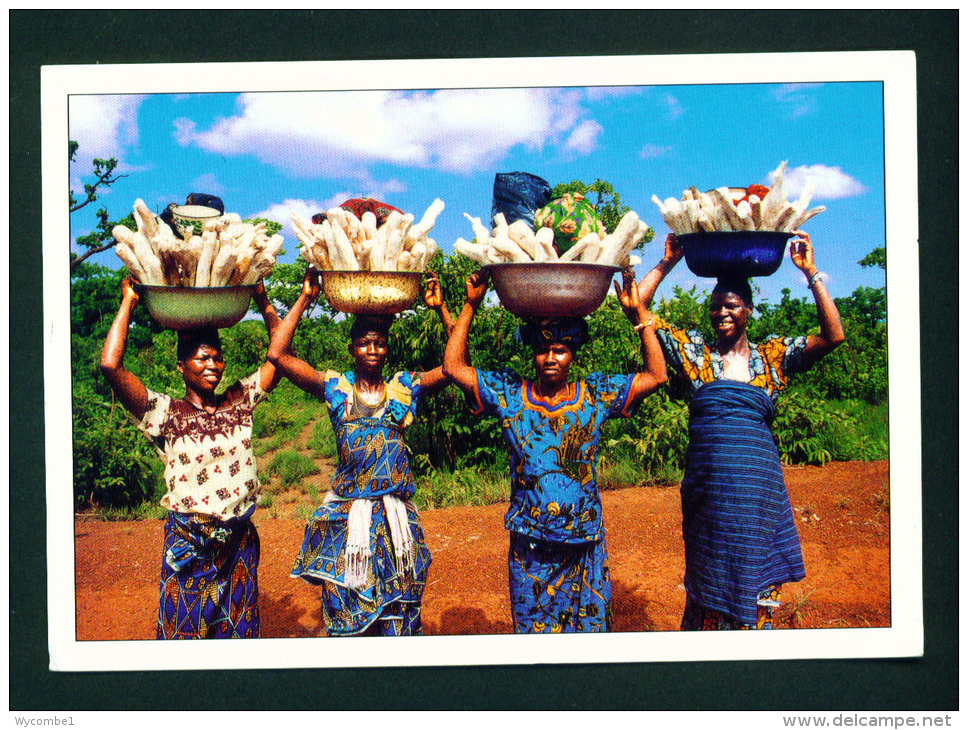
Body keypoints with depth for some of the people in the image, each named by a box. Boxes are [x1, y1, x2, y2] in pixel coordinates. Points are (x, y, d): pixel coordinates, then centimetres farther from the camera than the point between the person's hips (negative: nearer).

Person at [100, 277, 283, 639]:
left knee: (240, 630, 12)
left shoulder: (239, 402, 6)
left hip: (240, 544, 3)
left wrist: (262, 300, 6)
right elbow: (111, 365, -17)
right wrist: (129, 301, -9)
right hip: (189, 548, -3)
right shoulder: (165, 414, -5)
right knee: (185, 630, 6)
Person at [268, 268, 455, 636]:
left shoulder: (405, 387, 7)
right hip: (346, 519, -1)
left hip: (396, 519, 1)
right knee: (345, 618, 4)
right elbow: (277, 354, -4)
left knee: (398, 620, 6)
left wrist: (441, 309, -3)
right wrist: (305, 299, -3)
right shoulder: (335, 387, 4)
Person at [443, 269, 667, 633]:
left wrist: (638, 313, -6)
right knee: (532, 626, 9)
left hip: (585, 544, 0)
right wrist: (470, 306, -4)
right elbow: (454, 367, -1)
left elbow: (656, 375, 0)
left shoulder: (596, 395, 1)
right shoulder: (509, 394, 1)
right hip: (529, 547, 0)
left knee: (590, 624, 7)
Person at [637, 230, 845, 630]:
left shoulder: (773, 355, 6)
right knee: (708, 588, 8)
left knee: (756, 589, 8)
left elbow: (833, 336, -6)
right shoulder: (695, 352, 5)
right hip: (708, 487, 0)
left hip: (758, 488, 1)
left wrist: (811, 273, -8)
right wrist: (666, 264, -1)